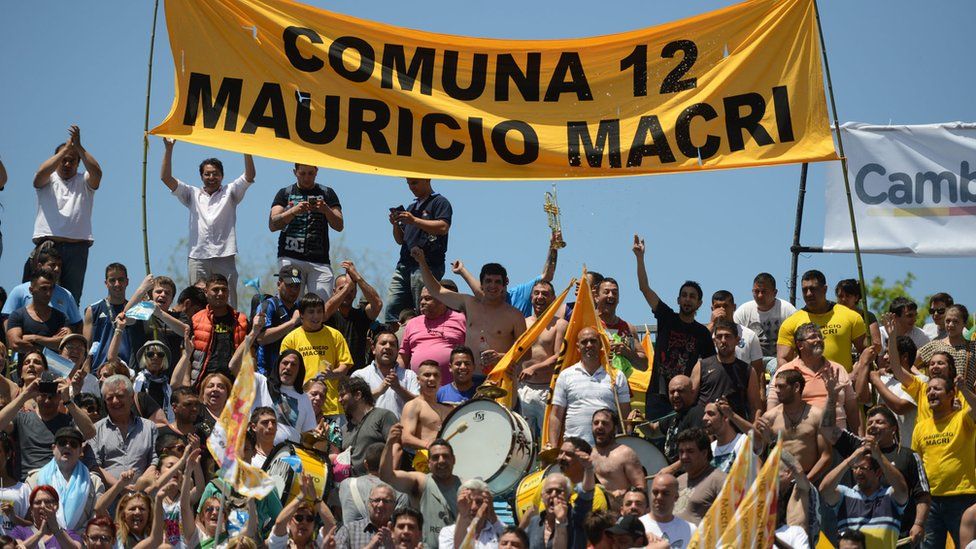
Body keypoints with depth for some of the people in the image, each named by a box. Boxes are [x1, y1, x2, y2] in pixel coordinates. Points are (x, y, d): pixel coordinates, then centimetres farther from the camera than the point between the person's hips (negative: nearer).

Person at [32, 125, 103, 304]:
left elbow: (96, 172, -7)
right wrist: (66, 149, -13)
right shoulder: (48, 180, 13)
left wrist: (78, 147, -13)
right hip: (48, 244, -1)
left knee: (72, 295, -1)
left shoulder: (83, 182, 14)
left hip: (77, 246, 1)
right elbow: (41, 172, -11)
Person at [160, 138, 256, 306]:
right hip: (197, 258, 1)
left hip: (224, 257, -1)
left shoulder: (229, 193, 13)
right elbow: (166, 177, 10)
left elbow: (250, 176, 1)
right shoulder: (193, 195, 16)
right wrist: (168, 150, 0)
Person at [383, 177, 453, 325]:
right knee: (391, 308, -4)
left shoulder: (439, 202, 3)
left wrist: (414, 220, -16)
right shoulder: (411, 207, 27)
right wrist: (396, 224, 6)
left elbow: (443, 227, -14)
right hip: (404, 265, 8)